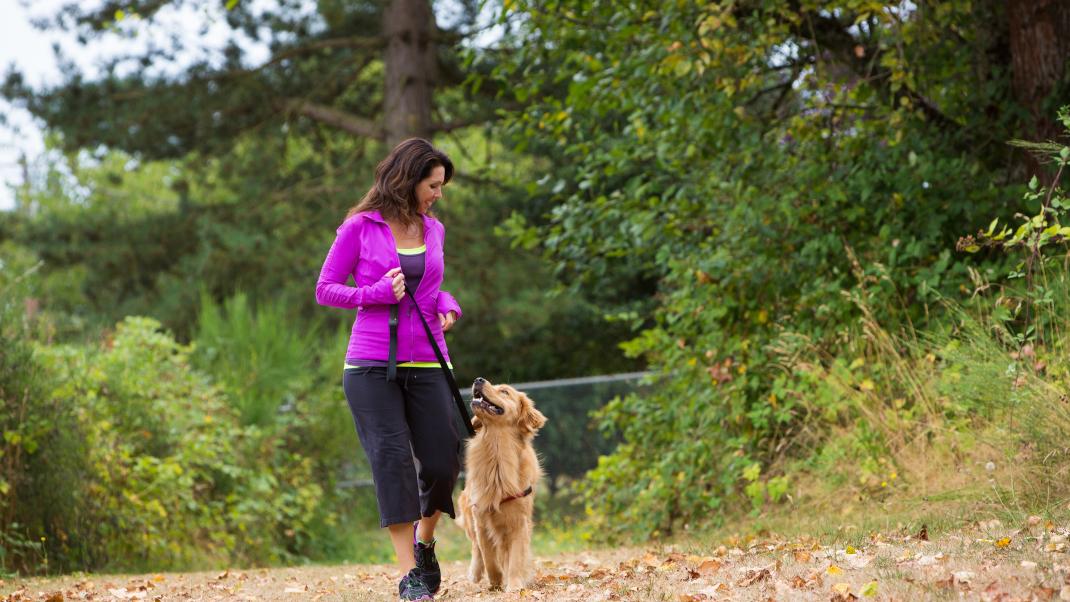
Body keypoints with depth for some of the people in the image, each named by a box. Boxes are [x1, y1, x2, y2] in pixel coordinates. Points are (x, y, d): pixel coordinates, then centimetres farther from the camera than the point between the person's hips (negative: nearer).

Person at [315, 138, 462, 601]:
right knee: (392, 459, -9)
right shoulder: (360, 228, -2)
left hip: (425, 365, 4)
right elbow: (325, 289, 1)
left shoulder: (433, 229, 11)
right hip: (372, 366, -4)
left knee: (441, 463, -1)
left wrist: (448, 307, 3)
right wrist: (376, 293, -15)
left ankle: (424, 541, 28)